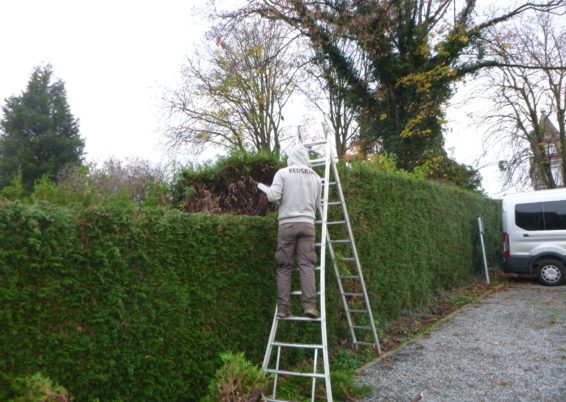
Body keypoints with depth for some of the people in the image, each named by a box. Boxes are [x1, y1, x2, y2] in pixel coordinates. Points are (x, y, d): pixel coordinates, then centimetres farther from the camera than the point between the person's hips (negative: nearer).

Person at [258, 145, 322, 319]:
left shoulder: (283, 173, 1)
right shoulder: (315, 176, 12)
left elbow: (273, 196, -8)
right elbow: (317, 204, 15)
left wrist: (266, 189, 13)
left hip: (287, 223, -1)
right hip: (307, 223, 2)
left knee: (284, 267, 4)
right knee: (307, 265, 0)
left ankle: (283, 307, 4)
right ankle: (310, 305, -8)